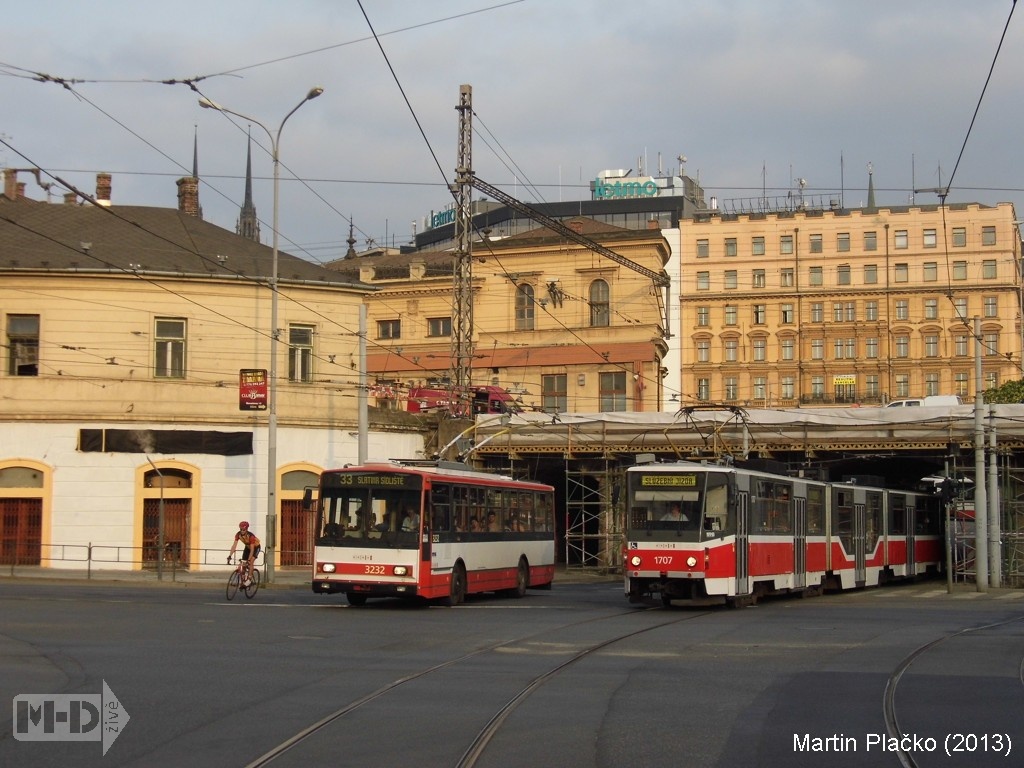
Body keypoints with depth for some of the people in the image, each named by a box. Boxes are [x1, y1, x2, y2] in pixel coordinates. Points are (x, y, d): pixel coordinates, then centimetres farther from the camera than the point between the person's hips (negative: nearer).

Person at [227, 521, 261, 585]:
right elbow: (234, 545, -26)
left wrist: (249, 560, -47)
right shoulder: (238, 534, -25)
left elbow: (252, 549, -39)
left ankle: (249, 579, -19)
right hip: (247, 547, 5)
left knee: (250, 562, -24)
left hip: (255, 547, -5)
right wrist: (230, 556, -36)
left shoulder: (251, 536, -37)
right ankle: (244, 580, 12)